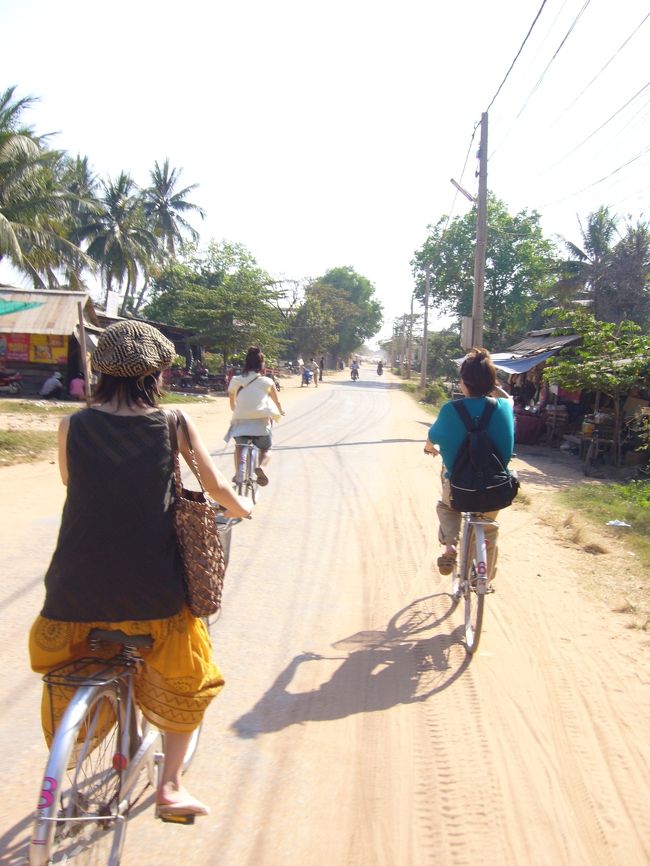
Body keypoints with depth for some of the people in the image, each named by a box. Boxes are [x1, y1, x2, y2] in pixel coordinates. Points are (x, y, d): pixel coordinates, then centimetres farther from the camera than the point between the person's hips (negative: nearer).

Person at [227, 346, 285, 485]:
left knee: (239, 447, 28)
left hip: (240, 421, 2)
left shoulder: (235, 381, 8)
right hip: (261, 421, -1)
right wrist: (280, 411, 38)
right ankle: (260, 466, -11)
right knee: (265, 450, 20)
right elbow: (277, 402, 15)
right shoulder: (267, 382, 3)